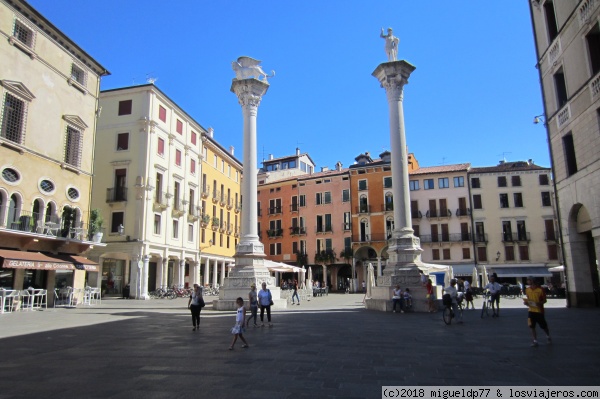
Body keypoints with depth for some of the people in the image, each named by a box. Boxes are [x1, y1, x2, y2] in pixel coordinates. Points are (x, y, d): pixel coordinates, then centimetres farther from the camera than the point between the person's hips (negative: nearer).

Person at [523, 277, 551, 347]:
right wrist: (526, 302, -7)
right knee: (532, 327, -3)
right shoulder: (527, 290, 2)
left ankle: (548, 337, 41)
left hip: (539, 311, -3)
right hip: (531, 311, 3)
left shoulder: (540, 290, -12)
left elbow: (544, 300, -6)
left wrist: (539, 303, -25)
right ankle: (535, 341, 9)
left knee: (544, 326, 13)